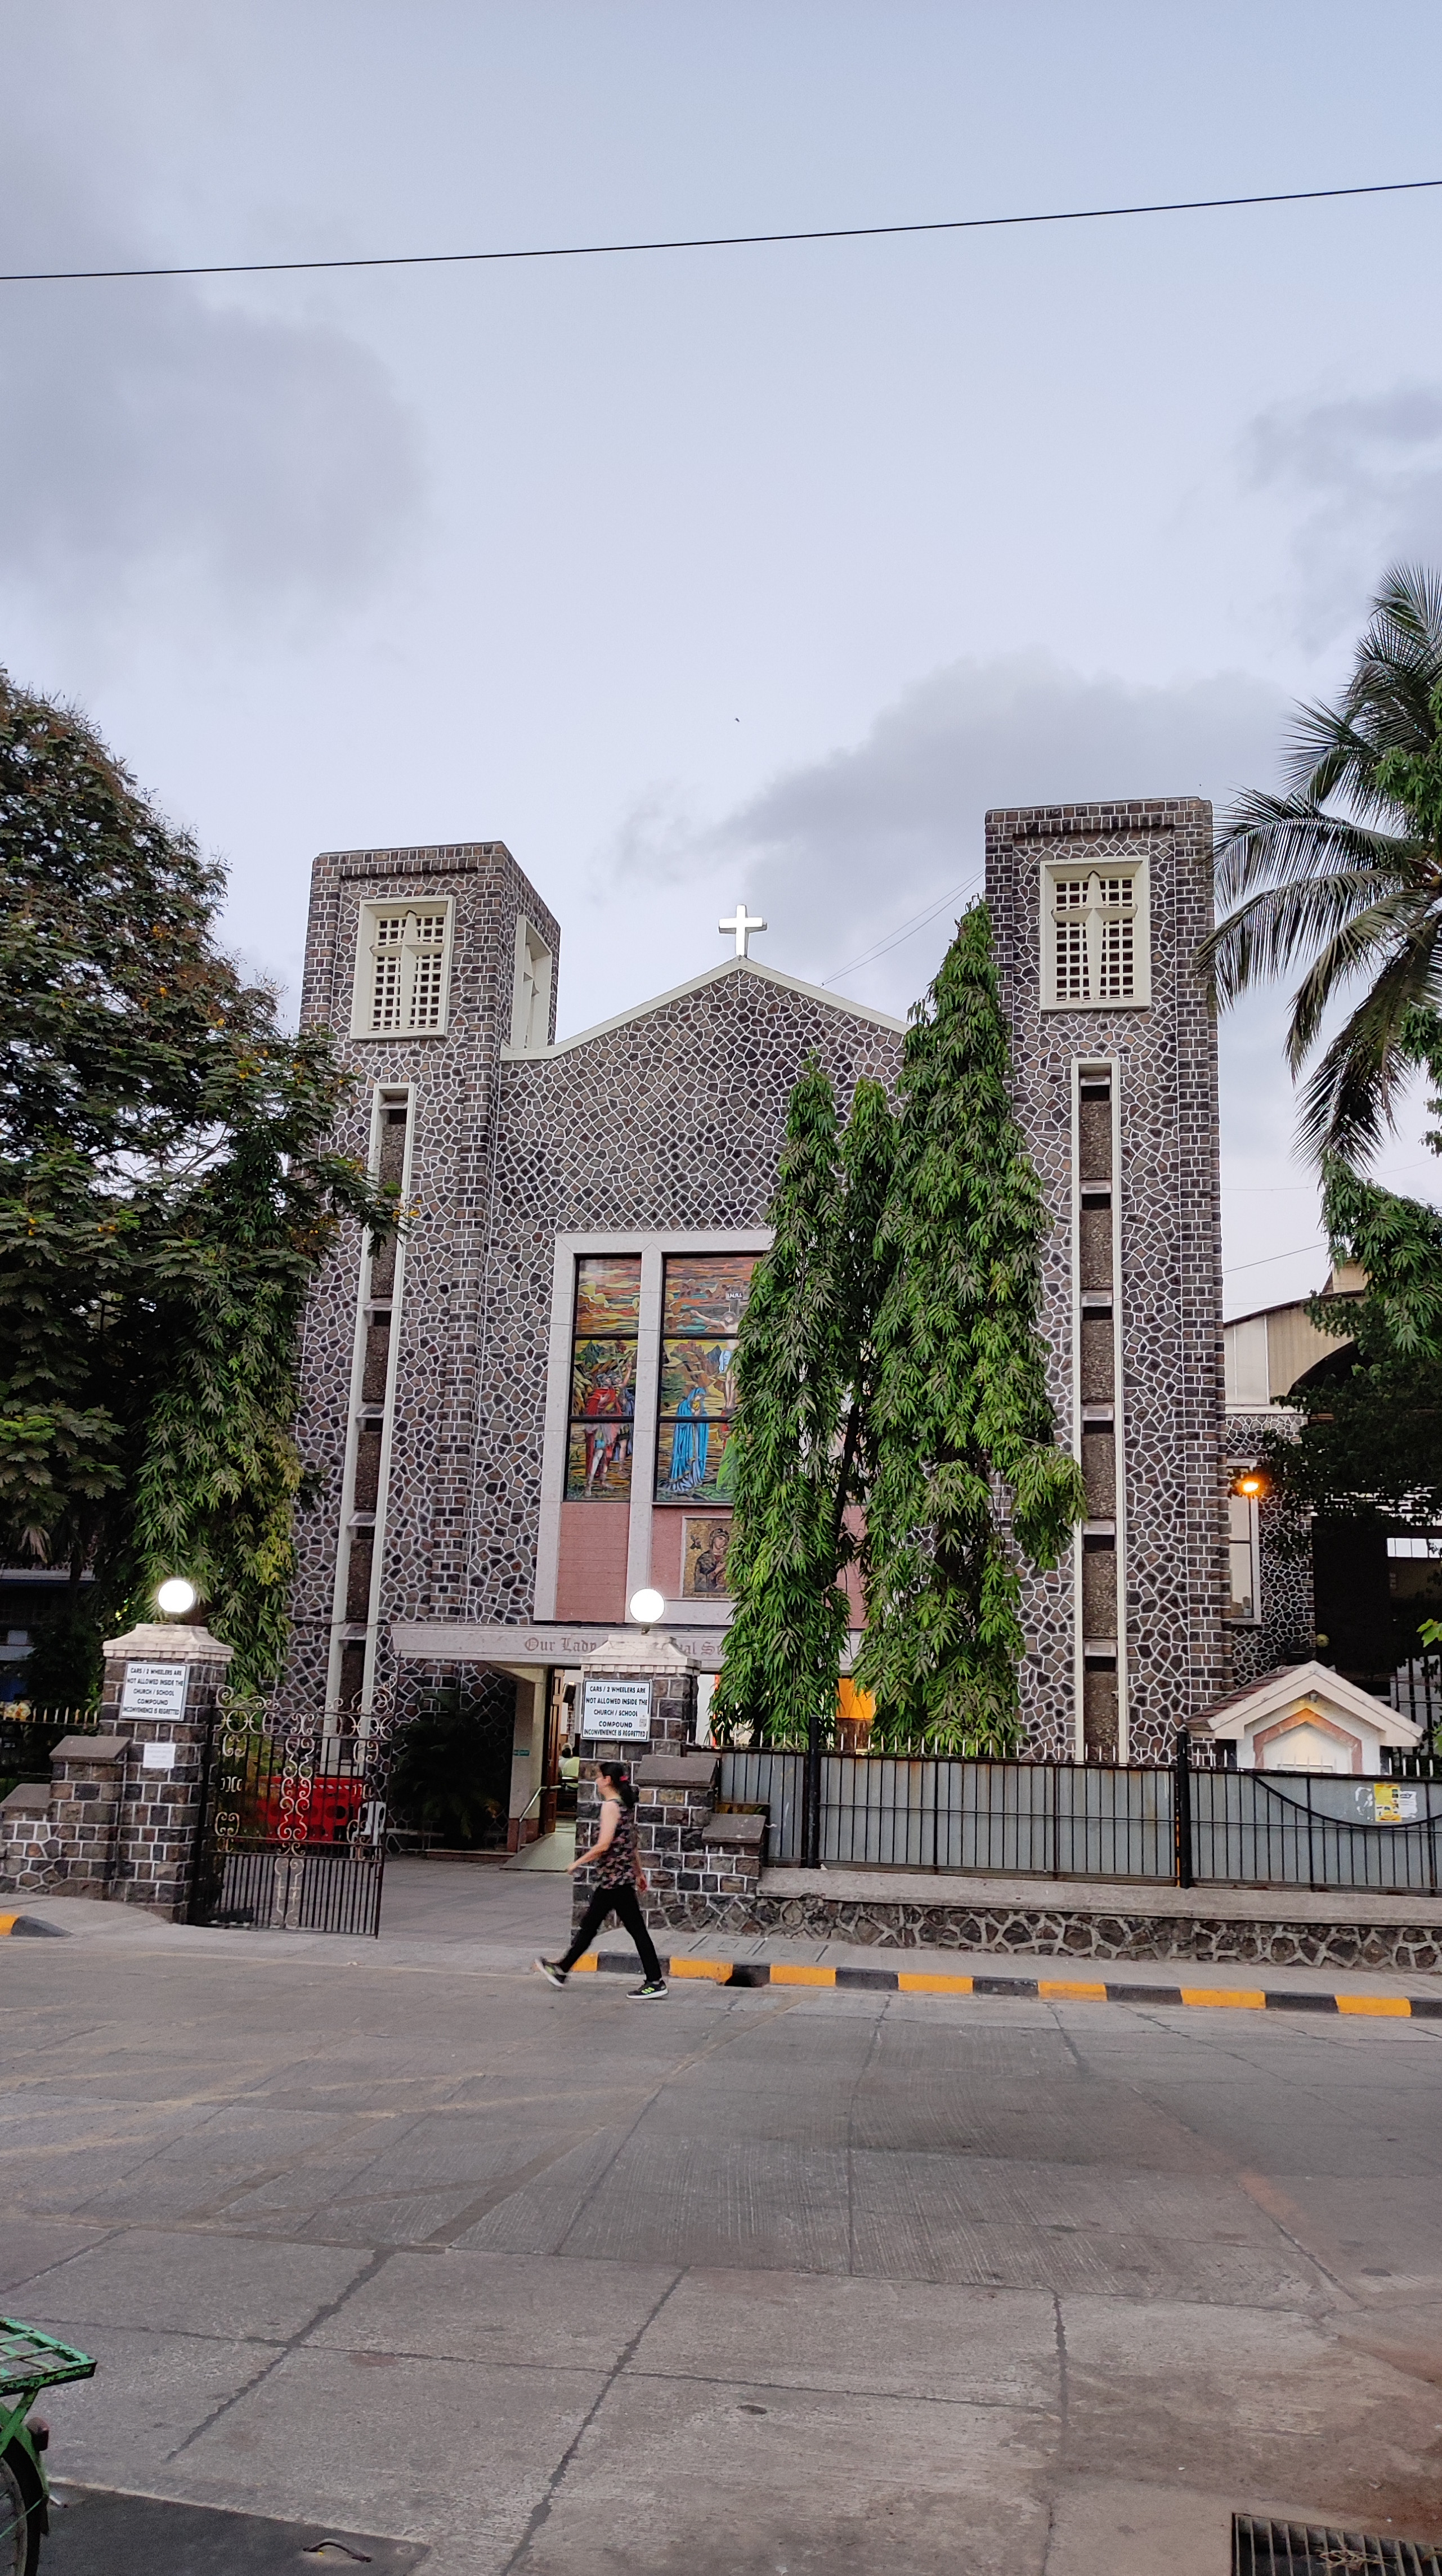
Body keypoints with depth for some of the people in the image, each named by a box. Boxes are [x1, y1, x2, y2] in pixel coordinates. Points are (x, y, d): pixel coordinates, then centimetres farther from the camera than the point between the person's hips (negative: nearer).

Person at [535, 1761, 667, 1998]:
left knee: (636, 1929, -4)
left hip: (614, 1878, -10)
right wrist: (639, 1872, 23)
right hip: (612, 1879, 10)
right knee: (589, 1924, 14)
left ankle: (655, 1982, 0)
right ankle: (562, 1969, 22)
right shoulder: (626, 1805, 12)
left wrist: (576, 1863, -14)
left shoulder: (610, 1806, -16)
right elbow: (632, 1843, 18)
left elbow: (603, 1845, -23)